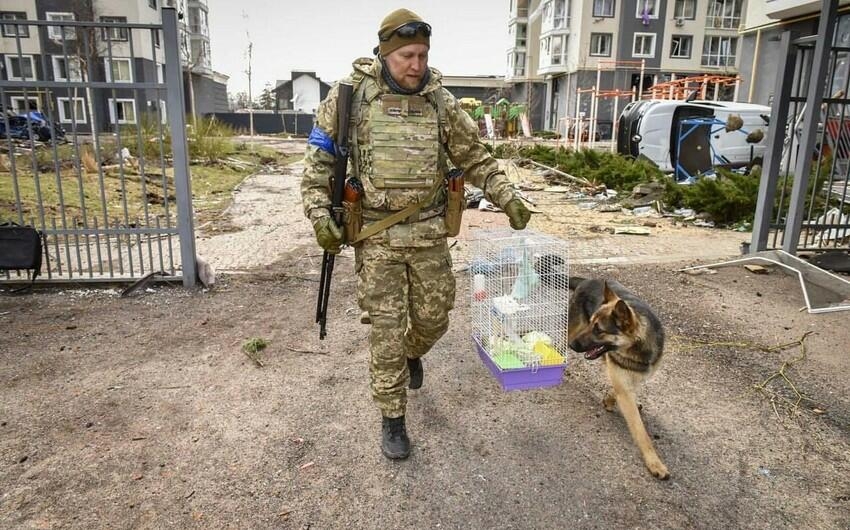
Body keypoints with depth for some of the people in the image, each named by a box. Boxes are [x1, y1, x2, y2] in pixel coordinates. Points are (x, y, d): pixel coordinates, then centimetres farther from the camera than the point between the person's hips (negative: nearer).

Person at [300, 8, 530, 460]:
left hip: (429, 232, 3)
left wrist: (508, 199, 1)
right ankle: (392, 419, 19)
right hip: (375, 234, -2)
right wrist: (319, 213, -10)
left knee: (433, 317, 11)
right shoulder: (349, 96, -3)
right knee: (386, 329, 2)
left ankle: (413, 355, 48)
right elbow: (318, 161, 1)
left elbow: (476, 159, 10)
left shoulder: (441, 103, 3)